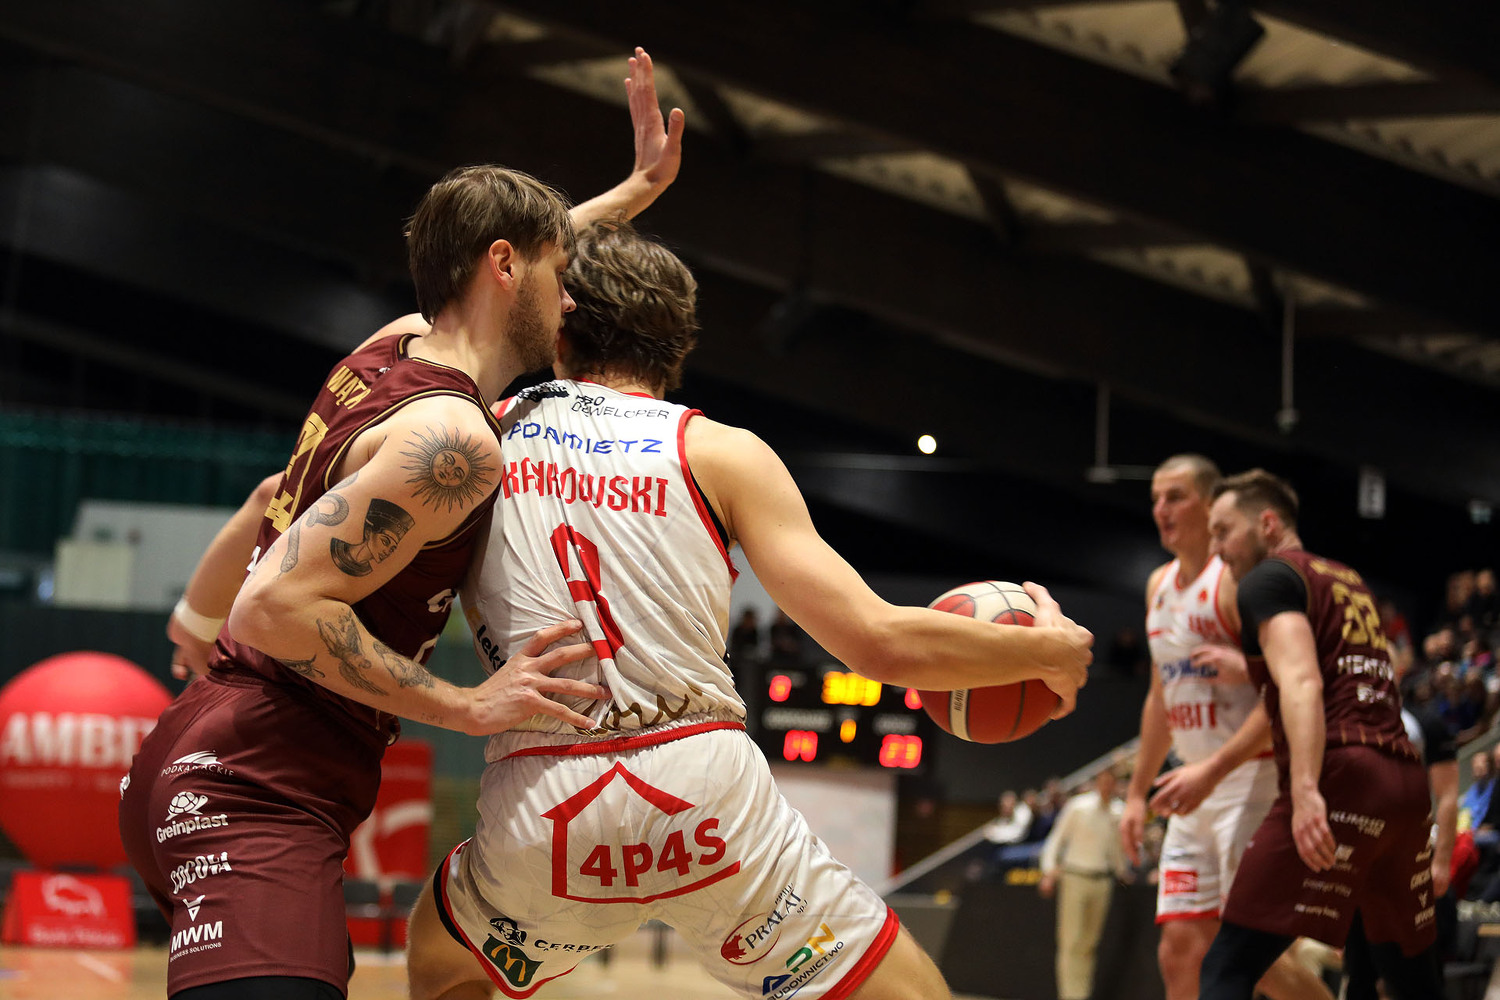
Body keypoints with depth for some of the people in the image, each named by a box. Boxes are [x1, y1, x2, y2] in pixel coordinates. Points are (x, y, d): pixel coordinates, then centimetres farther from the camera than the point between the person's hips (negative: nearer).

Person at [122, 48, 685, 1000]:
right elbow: (279, 607, -23)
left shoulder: (392, 347, 11)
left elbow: (490, 259, 34)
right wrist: (469, 706, -18)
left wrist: (637, 189, 40)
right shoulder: (453, 438, -16)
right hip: (258, 794, -11)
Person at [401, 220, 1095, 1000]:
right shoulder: (720, 452, 8)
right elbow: (878, 642, 2)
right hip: (708, 790, -2)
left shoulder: (482, 430, 13)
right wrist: (1048, 652, 17)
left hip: (537, 815, 2)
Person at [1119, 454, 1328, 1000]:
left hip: (1255, 781, -8)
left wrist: (1212, 770, -28)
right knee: (1180, 950, 3)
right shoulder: (1160, 585, 14)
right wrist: (1137, 793, 20)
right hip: (1196, 792, 8)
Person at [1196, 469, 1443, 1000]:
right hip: (1406, 778, 8)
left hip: (1340, 778, -8)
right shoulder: (1348, 582, 27)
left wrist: (1305, 791, -27)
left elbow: (1302, 684, -15)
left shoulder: (1267, 580, 2)